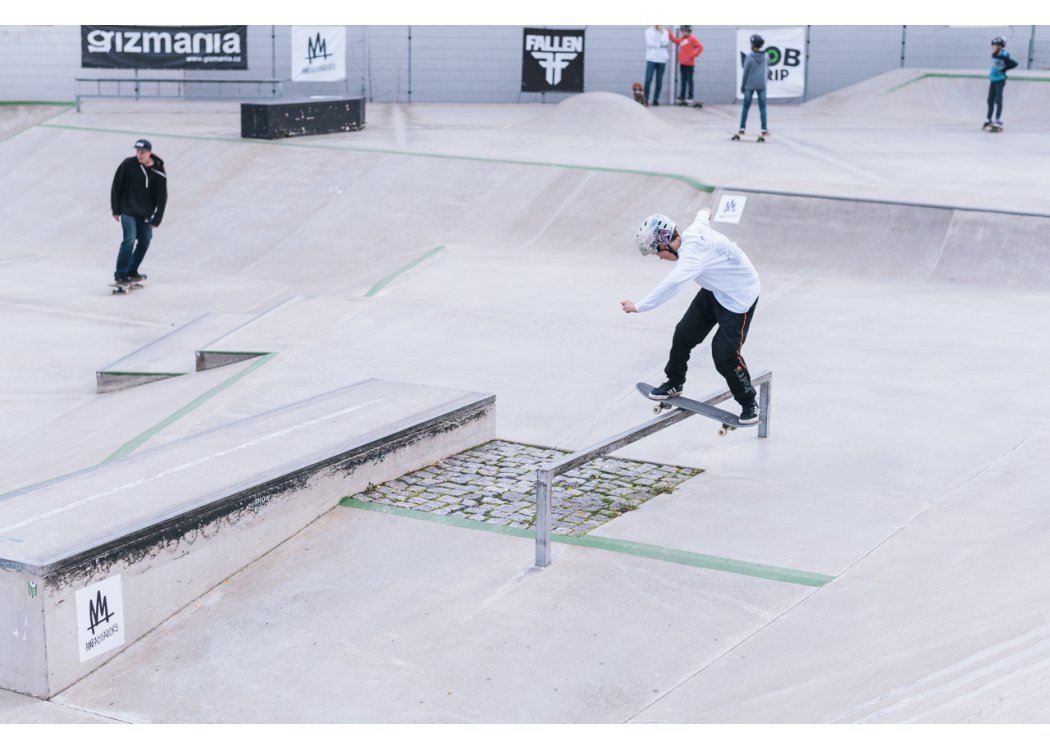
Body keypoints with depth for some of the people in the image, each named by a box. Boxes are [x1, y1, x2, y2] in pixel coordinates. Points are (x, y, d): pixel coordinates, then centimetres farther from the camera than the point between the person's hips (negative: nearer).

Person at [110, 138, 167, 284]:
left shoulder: (158, 172, -8)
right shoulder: (128, 164, -11)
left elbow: (162, 198, -4)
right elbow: (116, 186, -3)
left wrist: (156, 220, -7)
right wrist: (116, 210, -3)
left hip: (145, 215, 4)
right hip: (128, 211, -4)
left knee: (145, 241, 10)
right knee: (130, 239, -17)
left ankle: (132, 271, 27)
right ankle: (120, 273, -12)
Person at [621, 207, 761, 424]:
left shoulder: (693, 253, -35)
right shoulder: (692, 231, -9)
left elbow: (671, 284, -48)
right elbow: (702, 216, 16)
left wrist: (638, 307, -48)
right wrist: (706, 212, 41)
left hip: (739, 297, -9)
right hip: (714, 290, 10)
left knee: (724, 355, -10)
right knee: (684, 333, 10)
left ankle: (749, 402, 13)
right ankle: (674, 383, 30)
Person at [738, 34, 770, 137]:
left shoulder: (749, 57, -10)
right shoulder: (766, 57, 0)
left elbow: (746, 73, -5)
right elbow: (767, 71, 9)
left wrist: (742, 86, 5)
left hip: (750, 85, -2)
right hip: (762, 86, 2)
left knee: (746, 107, 7)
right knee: (762, 107, 5)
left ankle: (742, 128, 8)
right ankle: (764, 129, 0)